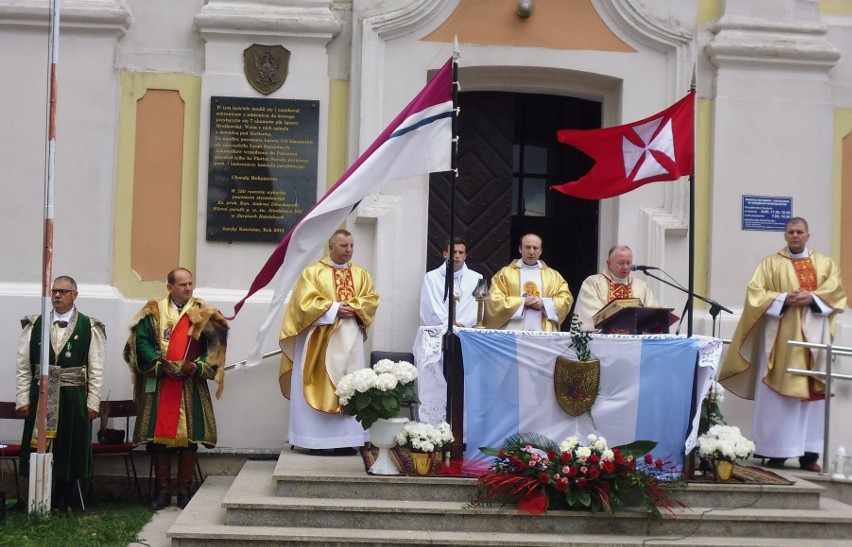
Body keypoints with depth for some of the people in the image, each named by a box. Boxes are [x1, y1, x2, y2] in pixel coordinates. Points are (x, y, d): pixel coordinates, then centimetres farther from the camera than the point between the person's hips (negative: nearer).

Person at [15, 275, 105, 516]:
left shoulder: (90, 327, 0)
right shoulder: (34, 325, 6)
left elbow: (96, 369, 0)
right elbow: (23, 366, 6)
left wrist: (93, 403, -5)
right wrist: (22, 399, 0)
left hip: (73, 399, -1)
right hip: (41, 397, 2)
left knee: (69, 451, 4)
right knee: (39, 450, 4)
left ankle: (62, 503, 17)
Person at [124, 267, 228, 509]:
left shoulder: (204, 314, 6)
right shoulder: (154, 312, 6)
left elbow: (215, 347, 0)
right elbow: (142, 341, -3)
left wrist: (197, 367, -15)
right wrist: (160, 364, -15)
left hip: (191, 386, 0)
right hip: (159, 386, 0)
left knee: (189, 436, 0)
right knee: (159, 436, 2)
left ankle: (185, 490, 9)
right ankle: (162, 490, 11)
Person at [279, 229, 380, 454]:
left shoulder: (361, 274, 14)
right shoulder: (313, 272, 1)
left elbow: (371, 299, 5)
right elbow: (306, 301, -9)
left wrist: (352, 308, -13)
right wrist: (334, 308, -15)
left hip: (349, 342, 4)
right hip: (321, 340, -4)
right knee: (320, 386, -4)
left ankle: (345, 439, 3)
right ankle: (318, 440, -2)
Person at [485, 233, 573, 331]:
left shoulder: (553, 275, 15)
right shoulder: (505, 273, 8)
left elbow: (566, 298, 8)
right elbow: (494, 299, -1)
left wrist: (544, 303, -8)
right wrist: (522, 302, -9)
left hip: (544, 333, 2)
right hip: (513, 332, -2)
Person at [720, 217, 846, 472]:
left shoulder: (825, 264, 13)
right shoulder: (770, 264, 9)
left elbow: (836, 292, 1)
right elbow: (755, 293, -2)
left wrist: (811, 297, -15)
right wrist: (784, 299, -15)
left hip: (813, 335, 2)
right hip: (780, 336, -1)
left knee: (812, 392, -1)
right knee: (778, 392, -5)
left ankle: (809, 453, 1)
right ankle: (777, 451, -1)